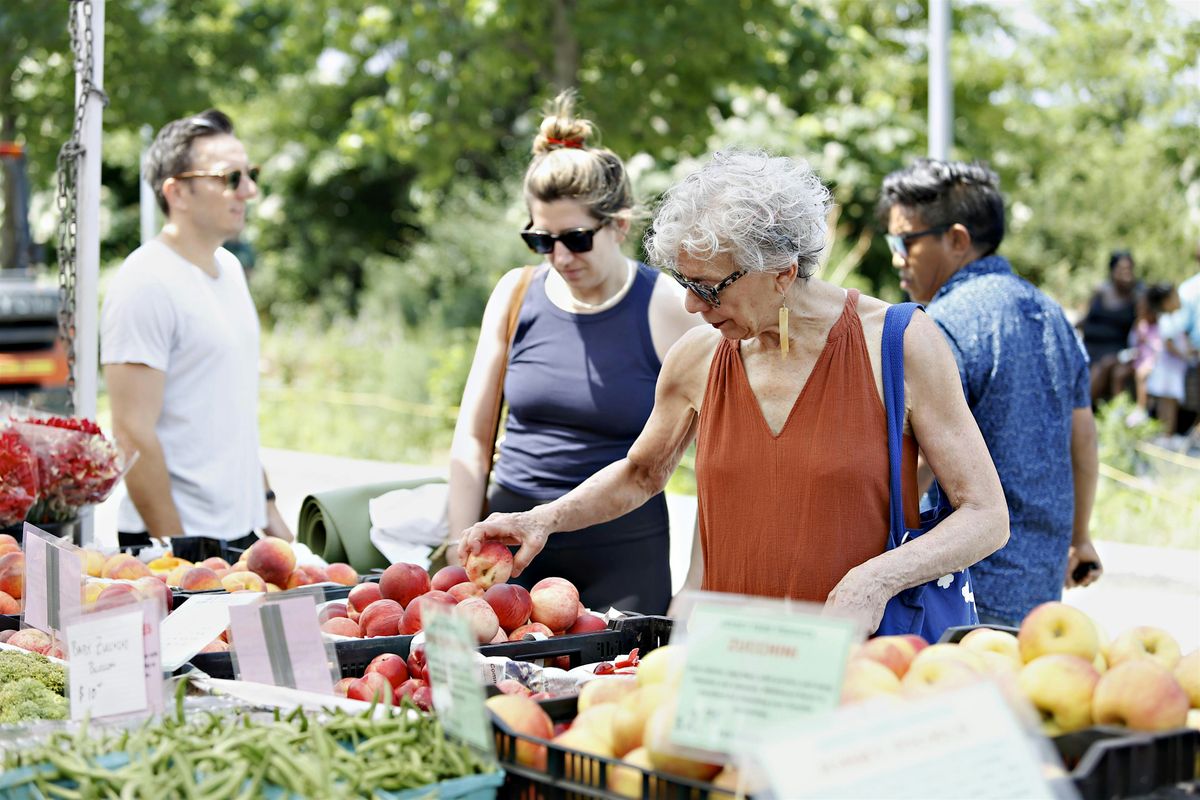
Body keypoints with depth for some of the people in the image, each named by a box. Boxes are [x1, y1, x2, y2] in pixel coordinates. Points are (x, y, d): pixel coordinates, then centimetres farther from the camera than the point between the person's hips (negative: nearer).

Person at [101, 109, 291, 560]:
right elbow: (132, 434, -18)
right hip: (182, 540, -8)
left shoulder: (229, 268, 12)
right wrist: (175, 550, -19)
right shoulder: (146, 283, -14)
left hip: (240, 532, 8)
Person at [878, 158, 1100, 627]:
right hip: (1042, 582, 9)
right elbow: (1083, 440, 20)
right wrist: (1078, 538, 30)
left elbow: (919, 468, -21)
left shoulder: (943, 326, -15)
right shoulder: (1049, 313, 13)